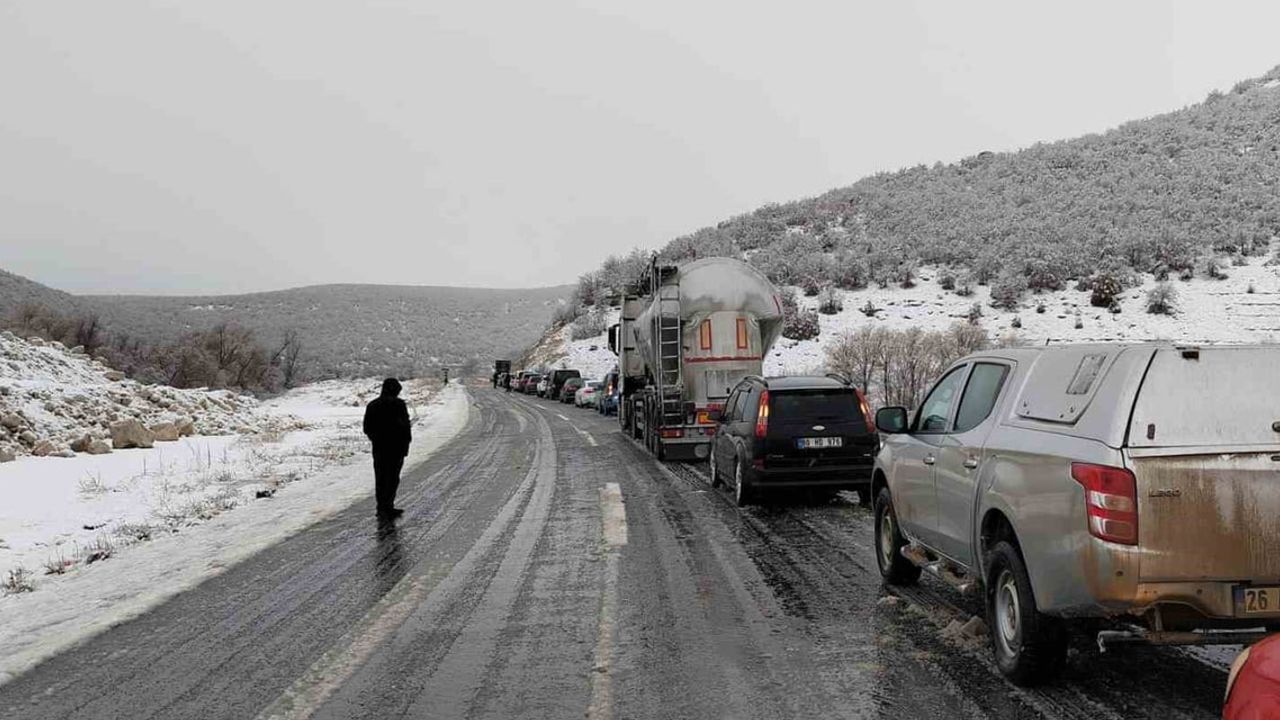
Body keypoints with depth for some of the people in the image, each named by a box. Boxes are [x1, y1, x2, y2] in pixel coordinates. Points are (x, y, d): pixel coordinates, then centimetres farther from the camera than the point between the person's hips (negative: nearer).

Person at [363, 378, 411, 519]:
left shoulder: (372, 405, 6)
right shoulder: (398, 404, -10)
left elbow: (366, 428, 9)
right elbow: (405, 426, -11)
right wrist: (406, 444, -3)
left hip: (378, 448, 5)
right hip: (396, 448, -5)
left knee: (380, 478, 12)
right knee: (393, 478, -1)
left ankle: (381, 508, 14)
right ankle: (387, 508, -5)